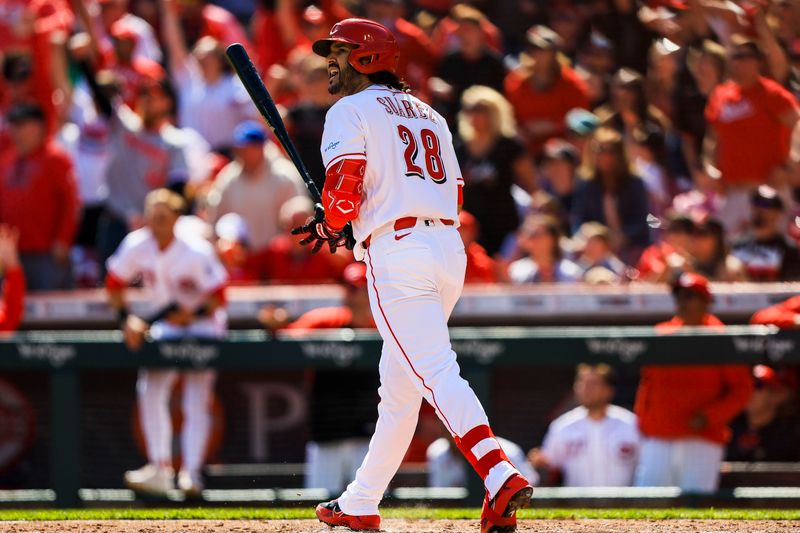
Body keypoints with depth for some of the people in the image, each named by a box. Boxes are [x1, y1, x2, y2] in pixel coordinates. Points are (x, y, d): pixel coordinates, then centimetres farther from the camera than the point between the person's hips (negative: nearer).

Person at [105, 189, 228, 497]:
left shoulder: (197, 253, -25)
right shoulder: (136, 246, -13)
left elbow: (218, 298, -18)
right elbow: (114, 285, 0)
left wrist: (192, 313, -32)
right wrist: (126, 319, -11)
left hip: (202, 323, -5)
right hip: (164, 327, 5)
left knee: (196, 400, -14)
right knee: (150, 392, -9)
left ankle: (191, 472, -15)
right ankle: (160, 468, -9)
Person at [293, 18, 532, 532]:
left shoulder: (351, 112, 2)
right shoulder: (429, 115, 25)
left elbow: (344, 186, -12)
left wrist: (330, 226, 10)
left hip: (397, 253, -8)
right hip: (450, 248, 8)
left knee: (437, 373, -17)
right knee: (398, 384, 16)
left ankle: (501, 476, -34)